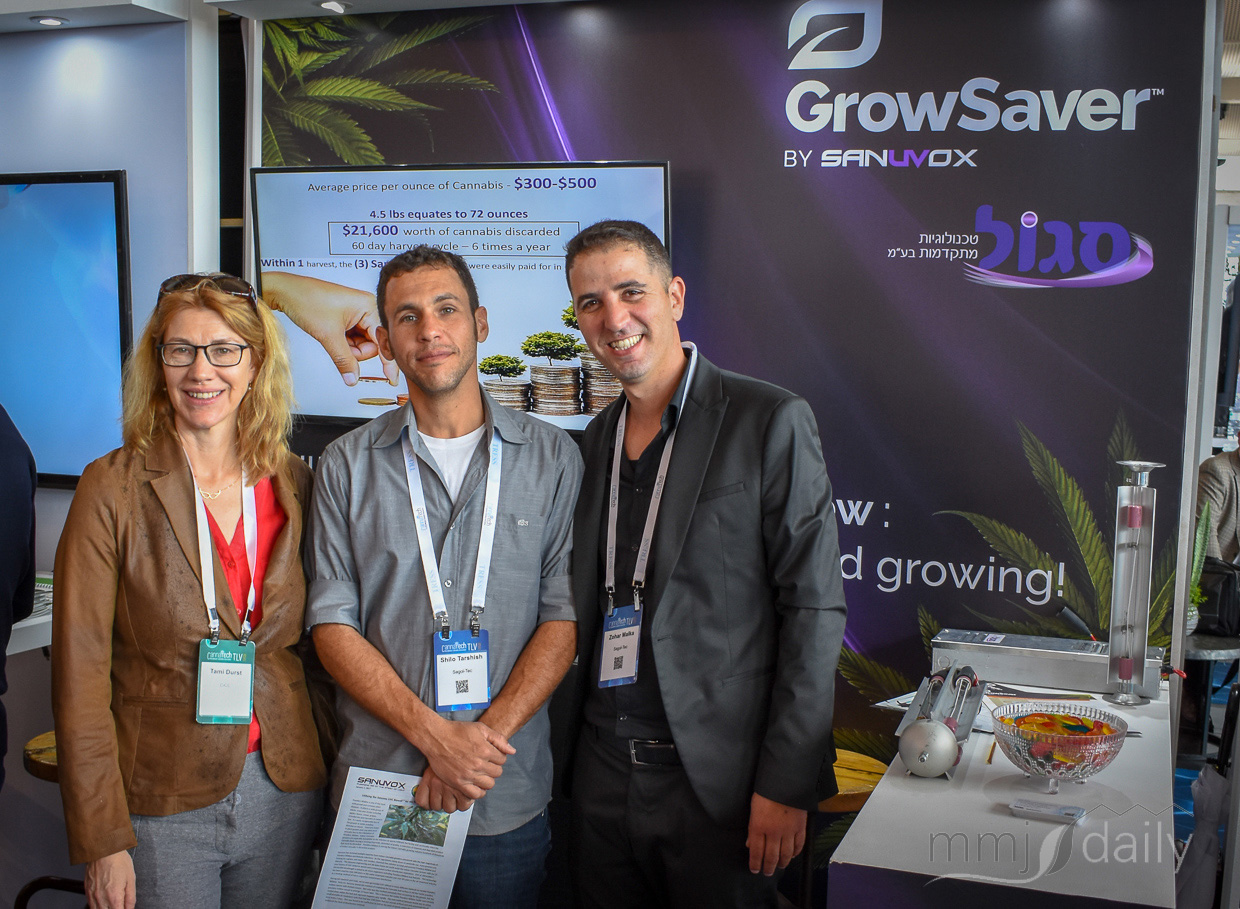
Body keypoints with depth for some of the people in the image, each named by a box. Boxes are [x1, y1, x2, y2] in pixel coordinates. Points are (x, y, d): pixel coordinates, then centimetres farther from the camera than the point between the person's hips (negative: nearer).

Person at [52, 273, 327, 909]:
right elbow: (80, 675, -9)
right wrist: (101, 838, -10)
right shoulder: (112, 489, -9)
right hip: (162, 803, -3)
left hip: (285, 792, 3)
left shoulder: (293, 484, 0)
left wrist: (331, 773, 5)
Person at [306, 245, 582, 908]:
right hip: (375, 788, 1)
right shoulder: (347, 466, 3)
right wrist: (435, 735, -14)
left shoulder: (552, 457, 1)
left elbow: (565, 616, -4)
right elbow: (332, 624, -2)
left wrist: (485, 739, -14)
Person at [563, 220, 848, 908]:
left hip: (716, 779, -5)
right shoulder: (597, 439, 9)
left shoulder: (771, 421, -10)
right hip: (602, 772, 5)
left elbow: (813, 610, -12)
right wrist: (567, 750, 8)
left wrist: (786, 783, -14)